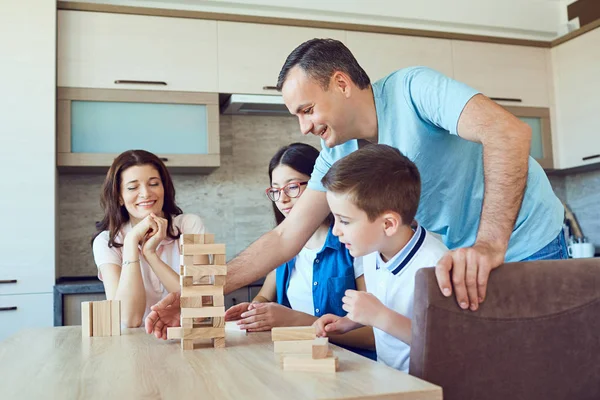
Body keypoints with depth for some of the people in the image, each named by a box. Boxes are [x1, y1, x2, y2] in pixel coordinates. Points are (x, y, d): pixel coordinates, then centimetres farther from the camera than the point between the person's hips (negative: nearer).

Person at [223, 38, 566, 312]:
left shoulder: (412, 88, -22)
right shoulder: (337, 157, -3)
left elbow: (509, 131, -35)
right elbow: (285, 238, -1)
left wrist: (490, 245, -44)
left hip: (528, 245, -5)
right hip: (461, 256, 5)